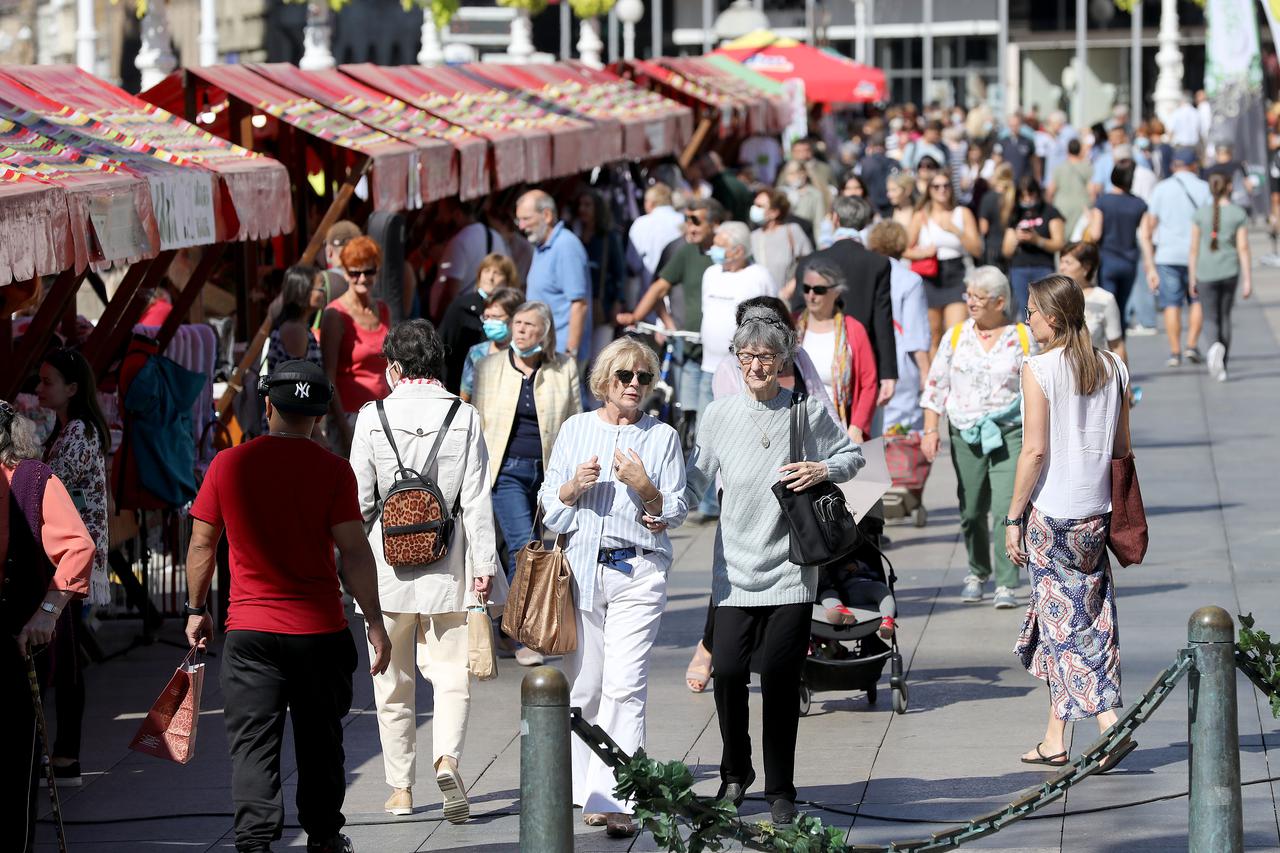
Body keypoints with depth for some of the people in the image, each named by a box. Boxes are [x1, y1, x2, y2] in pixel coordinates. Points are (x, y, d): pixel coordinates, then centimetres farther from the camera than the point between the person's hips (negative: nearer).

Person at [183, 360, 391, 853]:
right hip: (319, 628, 0)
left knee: (253, 742, 2)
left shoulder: (228, 464, -1)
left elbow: (202, 543, 4)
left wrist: (196, 610, 16)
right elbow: (353, 551, -9)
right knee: (320, 739, 15)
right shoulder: (332, 470, -6)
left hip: (249, 631, 0)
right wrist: (374, 621, -2)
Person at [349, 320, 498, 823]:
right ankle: (446, 758, -19)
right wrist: (484, 564, 0)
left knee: (393, 682, 11)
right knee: (452, 673, 6)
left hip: (388, 563, 0)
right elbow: (477, 499, -5)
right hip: (448, 566, 0)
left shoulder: (373, 419, -5)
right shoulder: (464, 418, -3)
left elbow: (359, 499, -3)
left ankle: (401, 788, 15)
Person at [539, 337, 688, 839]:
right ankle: (586, 788, 17)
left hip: (638, 571, -2)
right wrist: (575, 486, -9)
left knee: (625, 687, -12)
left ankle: (614, 800, -16)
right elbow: (549, 506, 11)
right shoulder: (575, 430, 12)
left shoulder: (662, 437, 7)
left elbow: (675, 514, 5)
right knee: (583, 686, 4)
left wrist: (645, 487, -13)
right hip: (581, 567, 2)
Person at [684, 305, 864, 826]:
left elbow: (853, 456, 14)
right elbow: (696, 482, 9)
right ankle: (735, 773, 17)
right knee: (727, 670, -8)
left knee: (780, 678, -2)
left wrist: (824, 469, -7)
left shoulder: (808, 413, 2)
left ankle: (780, 791, 11)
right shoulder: (719, 416, 4)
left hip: (790, 571, -1)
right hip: (735, 568, 1)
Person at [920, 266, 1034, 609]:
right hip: (966, 436, 3)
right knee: (971, 512, 9)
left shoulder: (1023, 339, 0)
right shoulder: (956, 337, 7)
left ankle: (1006, 585, -12)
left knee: (1007, 510, -14)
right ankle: (977, 572, 31)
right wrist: (930, 430, 1)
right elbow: (936, 385, 9)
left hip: (1010, 434, -3)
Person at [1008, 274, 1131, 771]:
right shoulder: (1112, 368, 6)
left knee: (1063, 618, 1)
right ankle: (1054, 739, 13)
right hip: (1096, 509, 6)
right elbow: (1122, 447, 10)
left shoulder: (1039, 369, -11)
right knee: (1090, 615, 10)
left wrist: (1014, 516, -7)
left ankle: (1109, 722, -10)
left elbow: (1035, 450, -14)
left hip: (1050, 510, -6)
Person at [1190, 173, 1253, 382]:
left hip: (1206, 273, -1)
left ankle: (1216, 345, -28)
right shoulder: (1239, 214, -3)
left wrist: (1192, 278, 8)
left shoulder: (1201, 214, -2)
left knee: (1211, 319, 4)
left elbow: (1194, 248, -1)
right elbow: (1243, 248, -6)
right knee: (1225, 316, 16)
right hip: (1230, 271, 1)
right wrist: (1248, 280, -4)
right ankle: (1221, 365, 19)